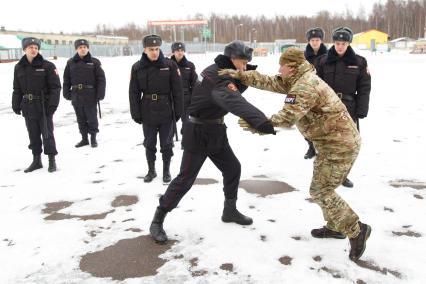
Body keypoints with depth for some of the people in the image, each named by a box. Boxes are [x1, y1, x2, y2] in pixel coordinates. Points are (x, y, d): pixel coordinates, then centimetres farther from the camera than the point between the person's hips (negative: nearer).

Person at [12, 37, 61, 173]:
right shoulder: (19, 67, 7)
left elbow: (55, 87, -9)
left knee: (47, 134, 1)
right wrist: (16, 105, 7)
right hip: (28, 107, 4)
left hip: (43, 106, -4)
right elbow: (17, 89, 13)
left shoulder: (47, 66, -7)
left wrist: (52, 104, -16)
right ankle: (36, 160, 23)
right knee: (33, 134, 12)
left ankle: (52, 160, 13)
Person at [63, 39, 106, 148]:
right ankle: (84, 138, 22)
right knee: (81, 119, 11)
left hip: (90, 96, -3)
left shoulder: (94, 62, -2)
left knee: (92, 118, 4)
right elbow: (66, 79, 11)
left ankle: (93, 138, 18)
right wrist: (67, 93, 4)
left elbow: (101, 79, -4)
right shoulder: (71, 63, 6)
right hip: (76, 96, 3)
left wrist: (100, 94, -11)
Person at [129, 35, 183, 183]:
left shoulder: (170, 65, -7)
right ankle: (151, 170, 29)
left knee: (166, 144, 9)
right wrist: (136, 114, -2)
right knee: (149, 144, 13)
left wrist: (178, 112, -4)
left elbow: (177, 90, -4)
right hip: (148, 113, 1)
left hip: (166, 112, -1)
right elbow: (134, 93, 1)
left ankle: (166, 171, 26)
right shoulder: (137, 68, -3)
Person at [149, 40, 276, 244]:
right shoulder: (216, 77, -28)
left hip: (216, 132, 9)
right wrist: (261, 121, -57)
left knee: (233, 168, 13)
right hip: (198, 133, -9)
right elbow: (234, 101, -44)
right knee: (186, 178, -4)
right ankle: (157, 221, 8)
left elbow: (236, 91, 12)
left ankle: (230, 211, 31)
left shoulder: (221, 71, 3)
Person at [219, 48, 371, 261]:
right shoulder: (298, 81, 11)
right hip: (334, 142, 11)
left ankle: (356, 230, 0)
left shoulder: (304, 87, -22)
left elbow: (288, 117, -31)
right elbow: (269, 82, 9)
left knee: (320, 191, -7)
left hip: (340, 144, -11)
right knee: (321, 187, 20)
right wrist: (240, 75, 2)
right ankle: (335, 227, 32)